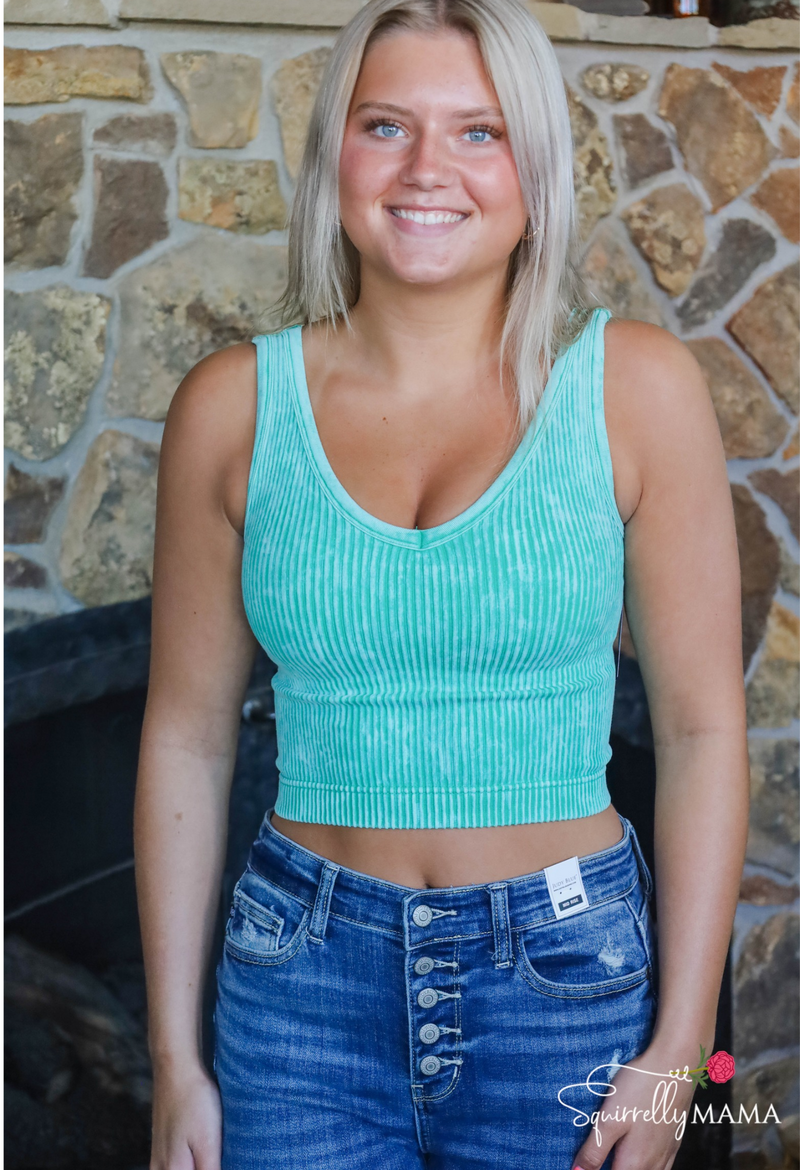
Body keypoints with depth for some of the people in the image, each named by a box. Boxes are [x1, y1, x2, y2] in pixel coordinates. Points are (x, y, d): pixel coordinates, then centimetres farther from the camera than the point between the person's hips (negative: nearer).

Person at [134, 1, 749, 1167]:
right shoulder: (233, 405, -3)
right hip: (304, 983, 1)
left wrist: (678, 1050, -5)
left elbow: (702, 730, -3)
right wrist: (176, 1060, 3)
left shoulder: (634, 386, -6)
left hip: (567, 980, 0)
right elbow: (187, 738, 3)